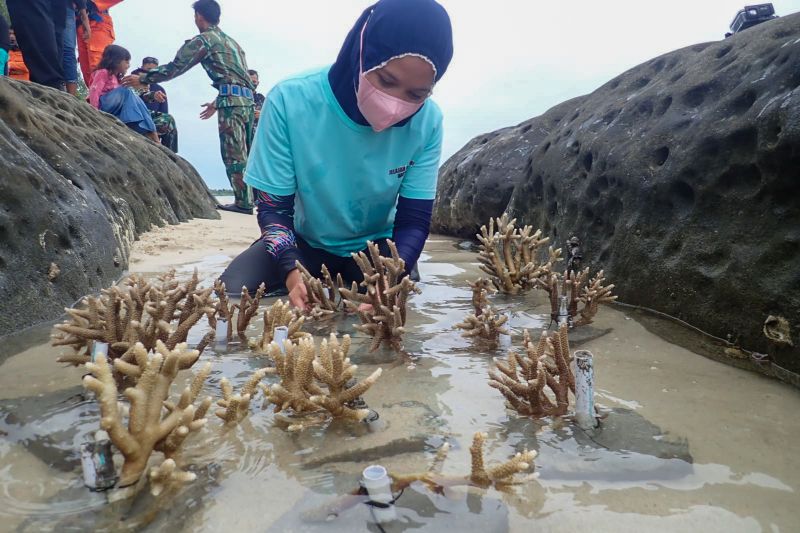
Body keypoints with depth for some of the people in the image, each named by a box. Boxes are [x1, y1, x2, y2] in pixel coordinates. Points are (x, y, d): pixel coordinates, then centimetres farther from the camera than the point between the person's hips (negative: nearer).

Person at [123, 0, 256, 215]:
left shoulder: (202, 40, 3)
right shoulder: (231, 41, 27)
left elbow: (174, 68, 2)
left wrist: (142, 79, 12)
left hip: (231, 99, -8)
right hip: (247, 98, 8)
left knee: (234, 154, -8)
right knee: (246, 152, 10)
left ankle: (243, 202, -10)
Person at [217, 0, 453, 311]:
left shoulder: (427, 121, -20)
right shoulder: (290, 101, -25)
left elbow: (414, 221, -15)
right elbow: (273, 208, -18)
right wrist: (293, 273, -38)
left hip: (376, 246, 1)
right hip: (304, 242, 0)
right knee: (231, 294, -21)